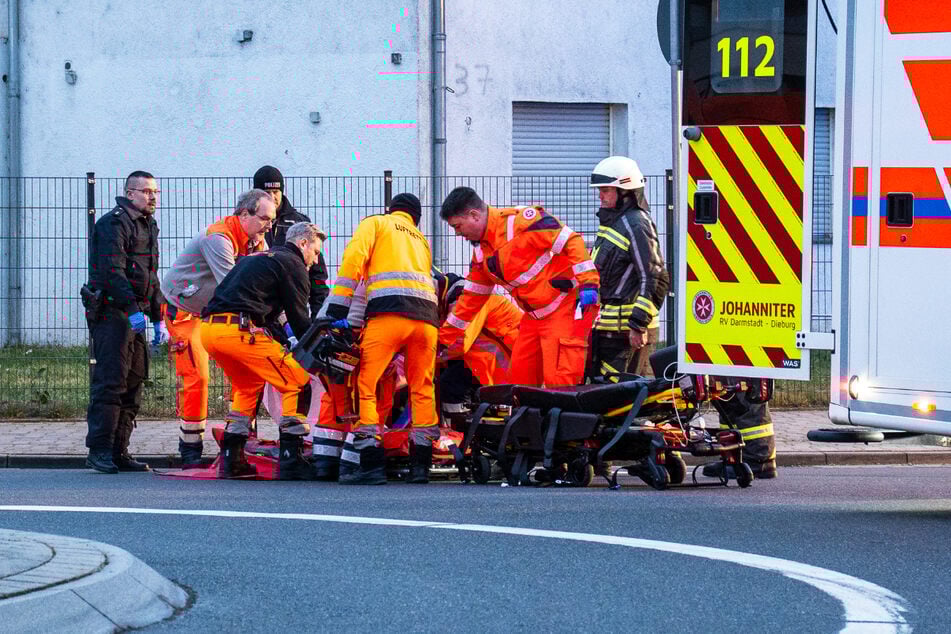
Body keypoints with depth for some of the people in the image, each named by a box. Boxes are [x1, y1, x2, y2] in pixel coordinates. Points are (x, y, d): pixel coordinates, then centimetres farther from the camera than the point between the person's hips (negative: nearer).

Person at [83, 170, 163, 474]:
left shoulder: (148, 226, 21)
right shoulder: (113, 224, -10)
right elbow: (112, 270, -20)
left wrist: (158, 316, 23)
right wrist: (133, 308, -27)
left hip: (135, 315, 9)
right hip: (111, 313, -9)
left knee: (133, 383, 8)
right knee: (111, 381, -13)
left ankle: (119, 451, 11)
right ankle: (99, 451, -13)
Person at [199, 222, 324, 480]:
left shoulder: (256, 258, 31)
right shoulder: (292, 263, 5)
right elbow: (299, 318, 1)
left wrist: (280, 341, 32)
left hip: (208, 327, 9)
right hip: (238, 330, -9)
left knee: (248, 385, 29)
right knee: (298, 383, 1)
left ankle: (230, 459, 21)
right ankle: (290, 460, -5)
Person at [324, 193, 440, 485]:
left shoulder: (376, 224, 19)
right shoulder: (422, 241, 34)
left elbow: (354, 258, 3)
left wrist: (337, 309, 1)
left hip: (389, 311, -5)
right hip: (427, 314, 5)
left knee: (364, 384, -4)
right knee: (422, 390, 15)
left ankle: (371, 463, -13)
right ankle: (421, 464, 13)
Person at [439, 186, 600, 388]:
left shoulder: (520, 220, -16)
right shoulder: (481, 251, 13)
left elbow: (571, 241, -19)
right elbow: (472, 296, 23)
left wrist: (588, 283, -25)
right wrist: (446, 336, 25)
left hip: (566, 306, -9)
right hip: (535, 316, 9)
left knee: (559, 382, -15)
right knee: (519, 376, 10)